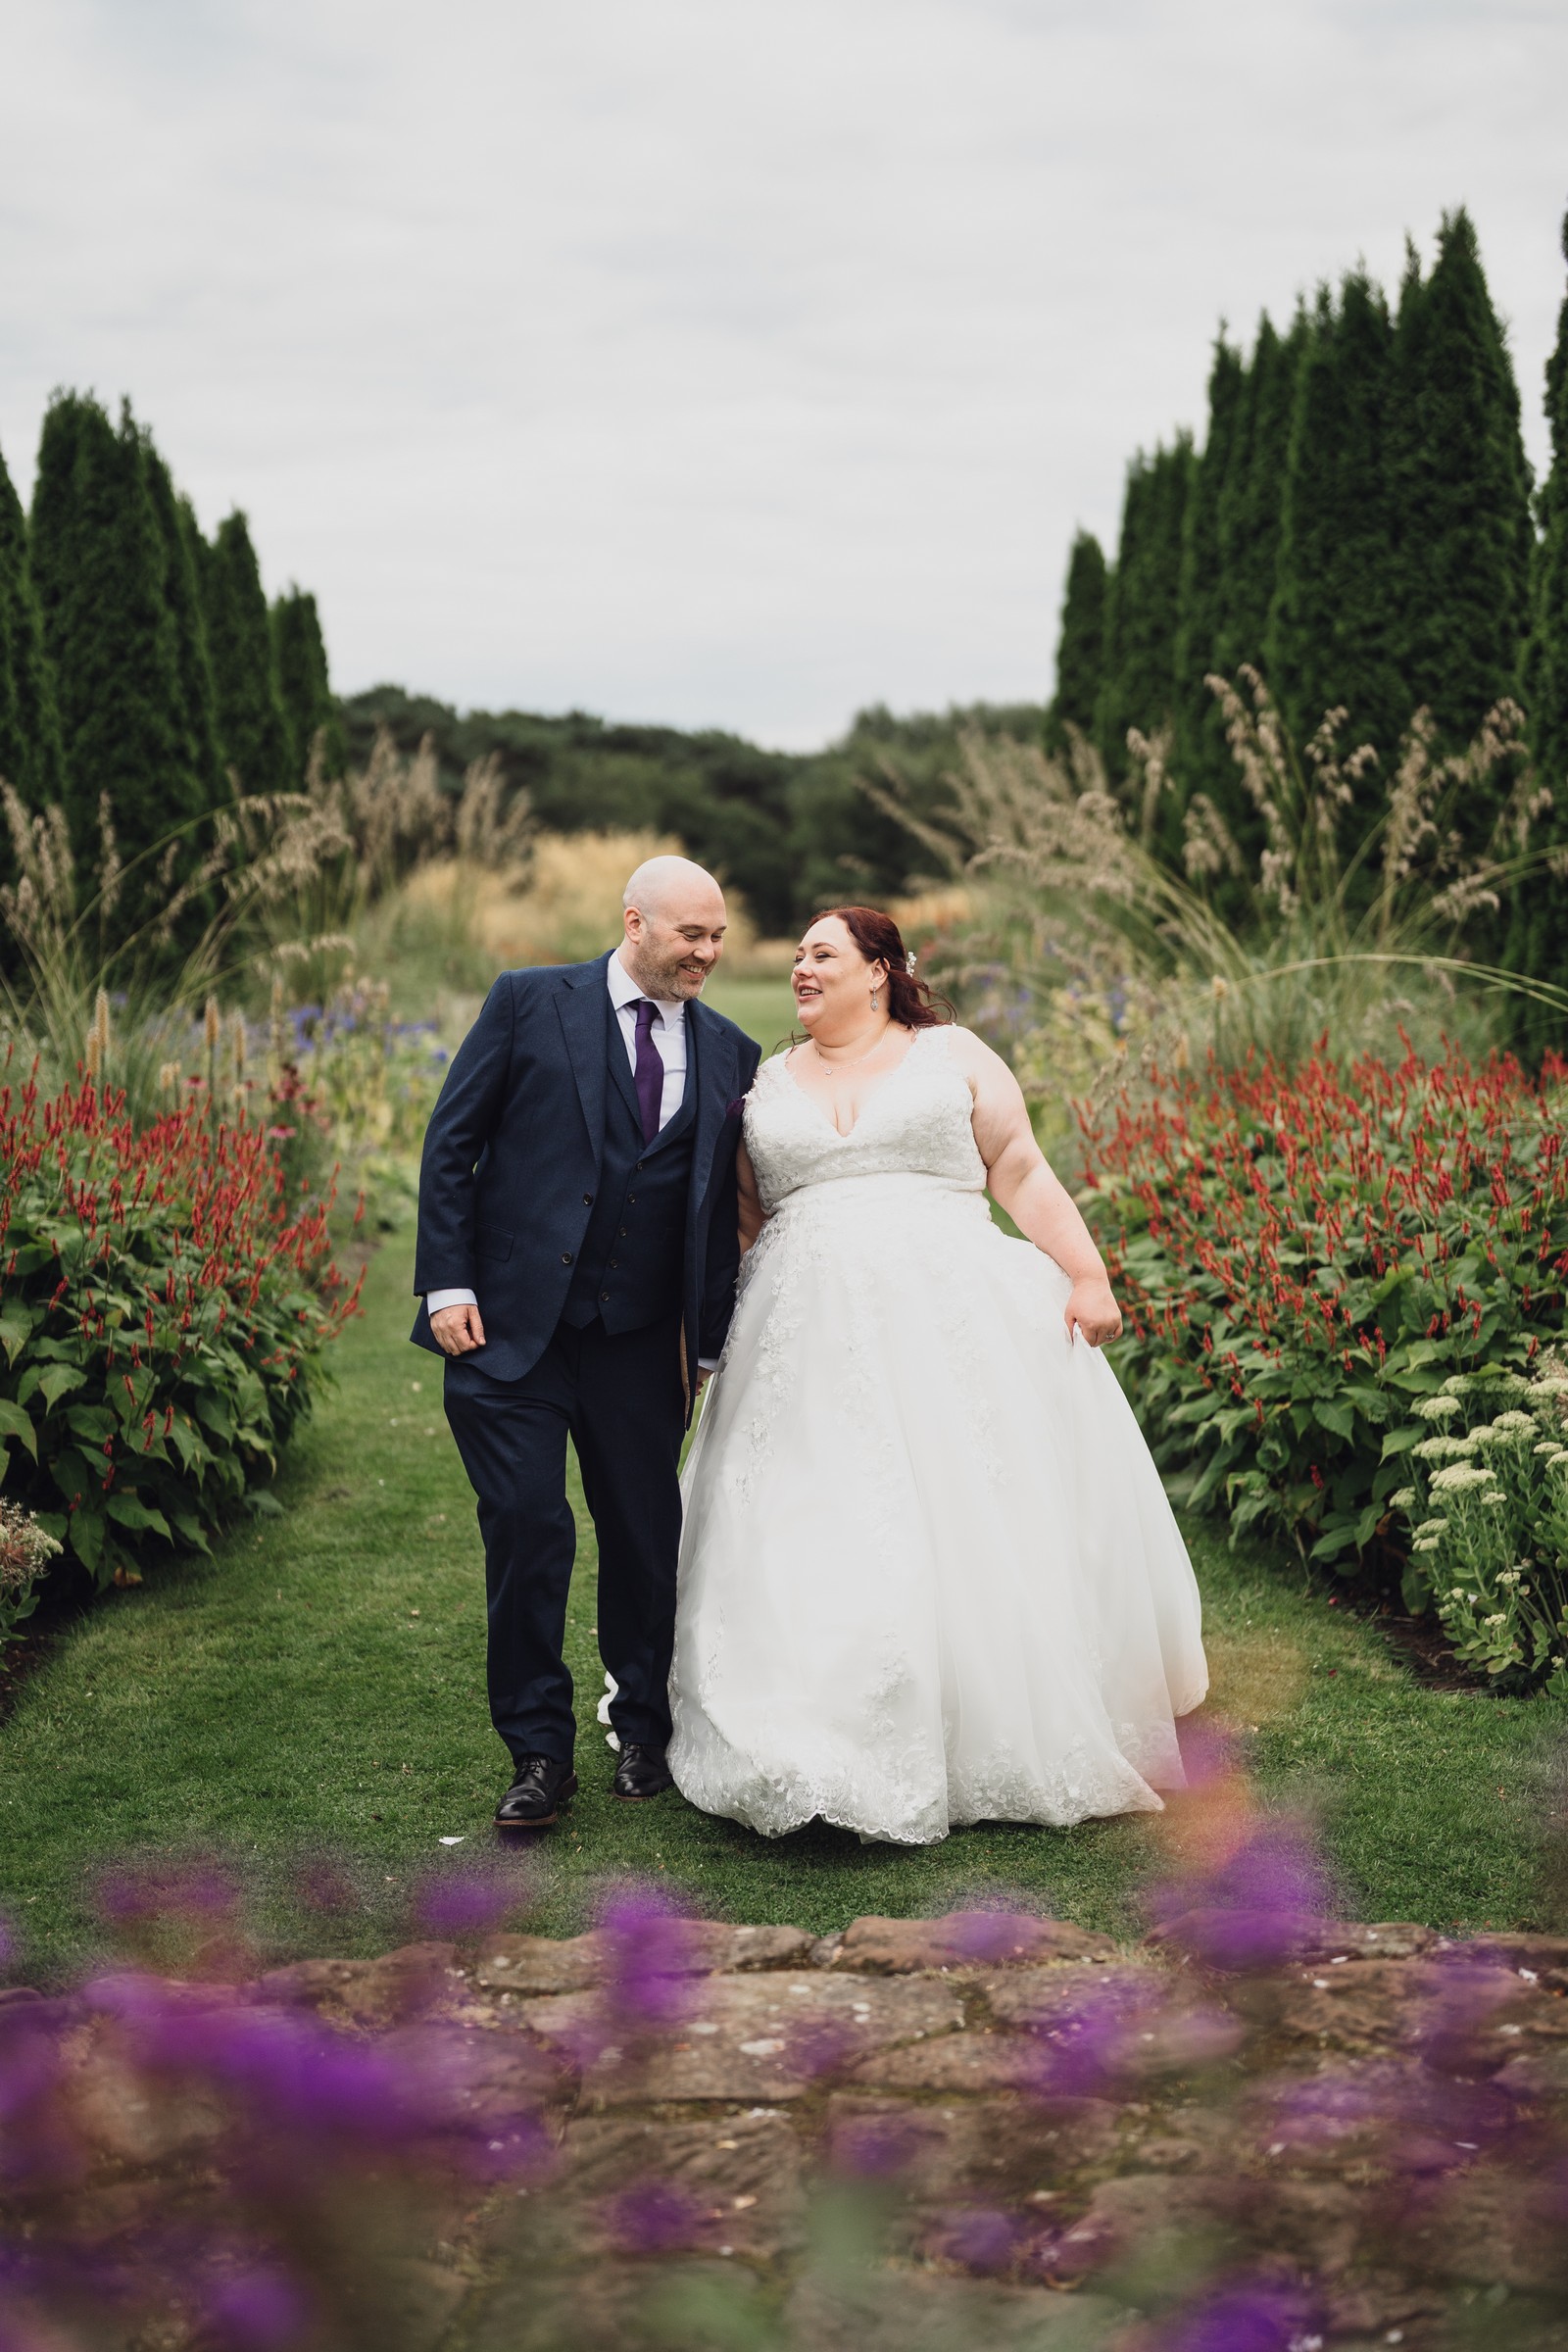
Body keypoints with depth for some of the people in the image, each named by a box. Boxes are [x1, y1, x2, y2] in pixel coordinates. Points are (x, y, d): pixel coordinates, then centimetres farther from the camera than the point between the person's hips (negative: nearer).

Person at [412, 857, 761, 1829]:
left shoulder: (729, 1052, 9)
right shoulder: (529, 1002, 0)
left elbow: (721, 1206, 11)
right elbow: (451, 1142, 0)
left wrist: (708, 1342, 8)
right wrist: (447, 1282, -7)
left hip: (640, 1341, 3)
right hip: (512, 1321, -3)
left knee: (647, 1536, 9)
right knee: (528, 1527, -5)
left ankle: (645, 1732, 28)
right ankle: (540, 1753, 10)